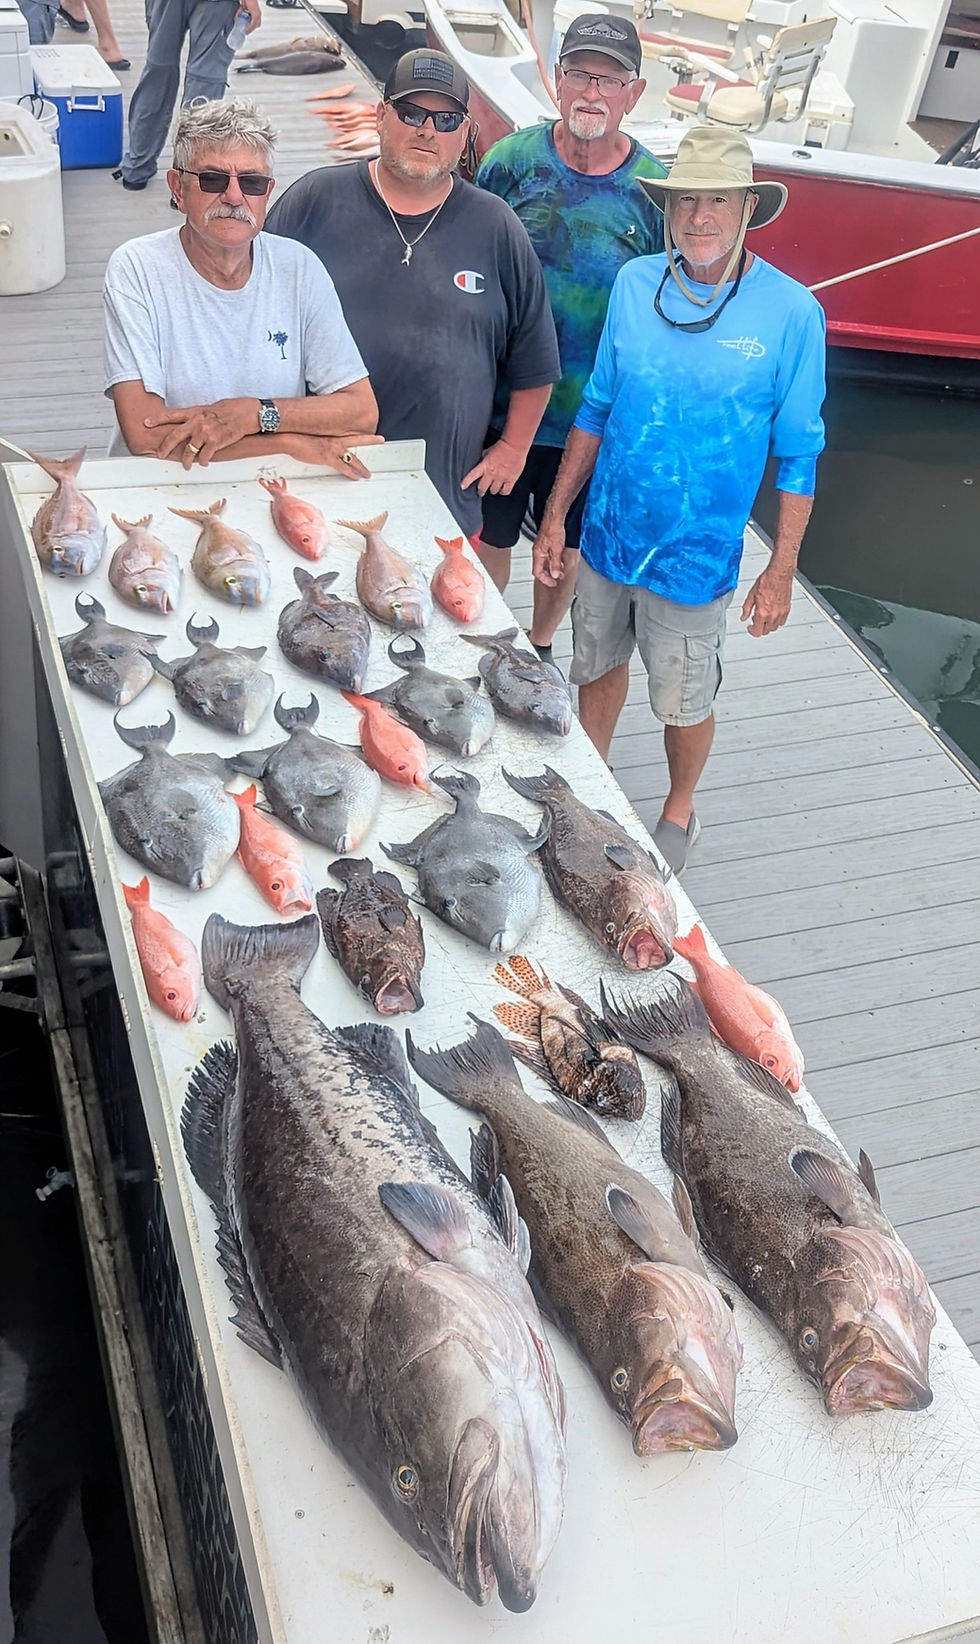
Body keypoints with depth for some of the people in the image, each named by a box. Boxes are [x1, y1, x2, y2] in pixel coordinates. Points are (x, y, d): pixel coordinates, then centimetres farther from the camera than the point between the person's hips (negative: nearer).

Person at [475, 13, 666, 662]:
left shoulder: (653, 188, -7)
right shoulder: (513, 159, -6)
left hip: (593, 416, 0)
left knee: (568, 550, 17)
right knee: (489, 539, 13)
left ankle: (540, 646, 44)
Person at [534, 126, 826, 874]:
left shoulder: (790, 312, -14)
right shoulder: (635, 283, -5)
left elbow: (798, 456, -8)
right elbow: (597, 409, 5)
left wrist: (782, 572, -9)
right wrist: (556, 515, 5)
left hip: (696, 557, -3)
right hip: (608, 535, 3)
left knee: (685, 701, 13)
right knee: (599, 669, 22)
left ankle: (680, 812, 40)